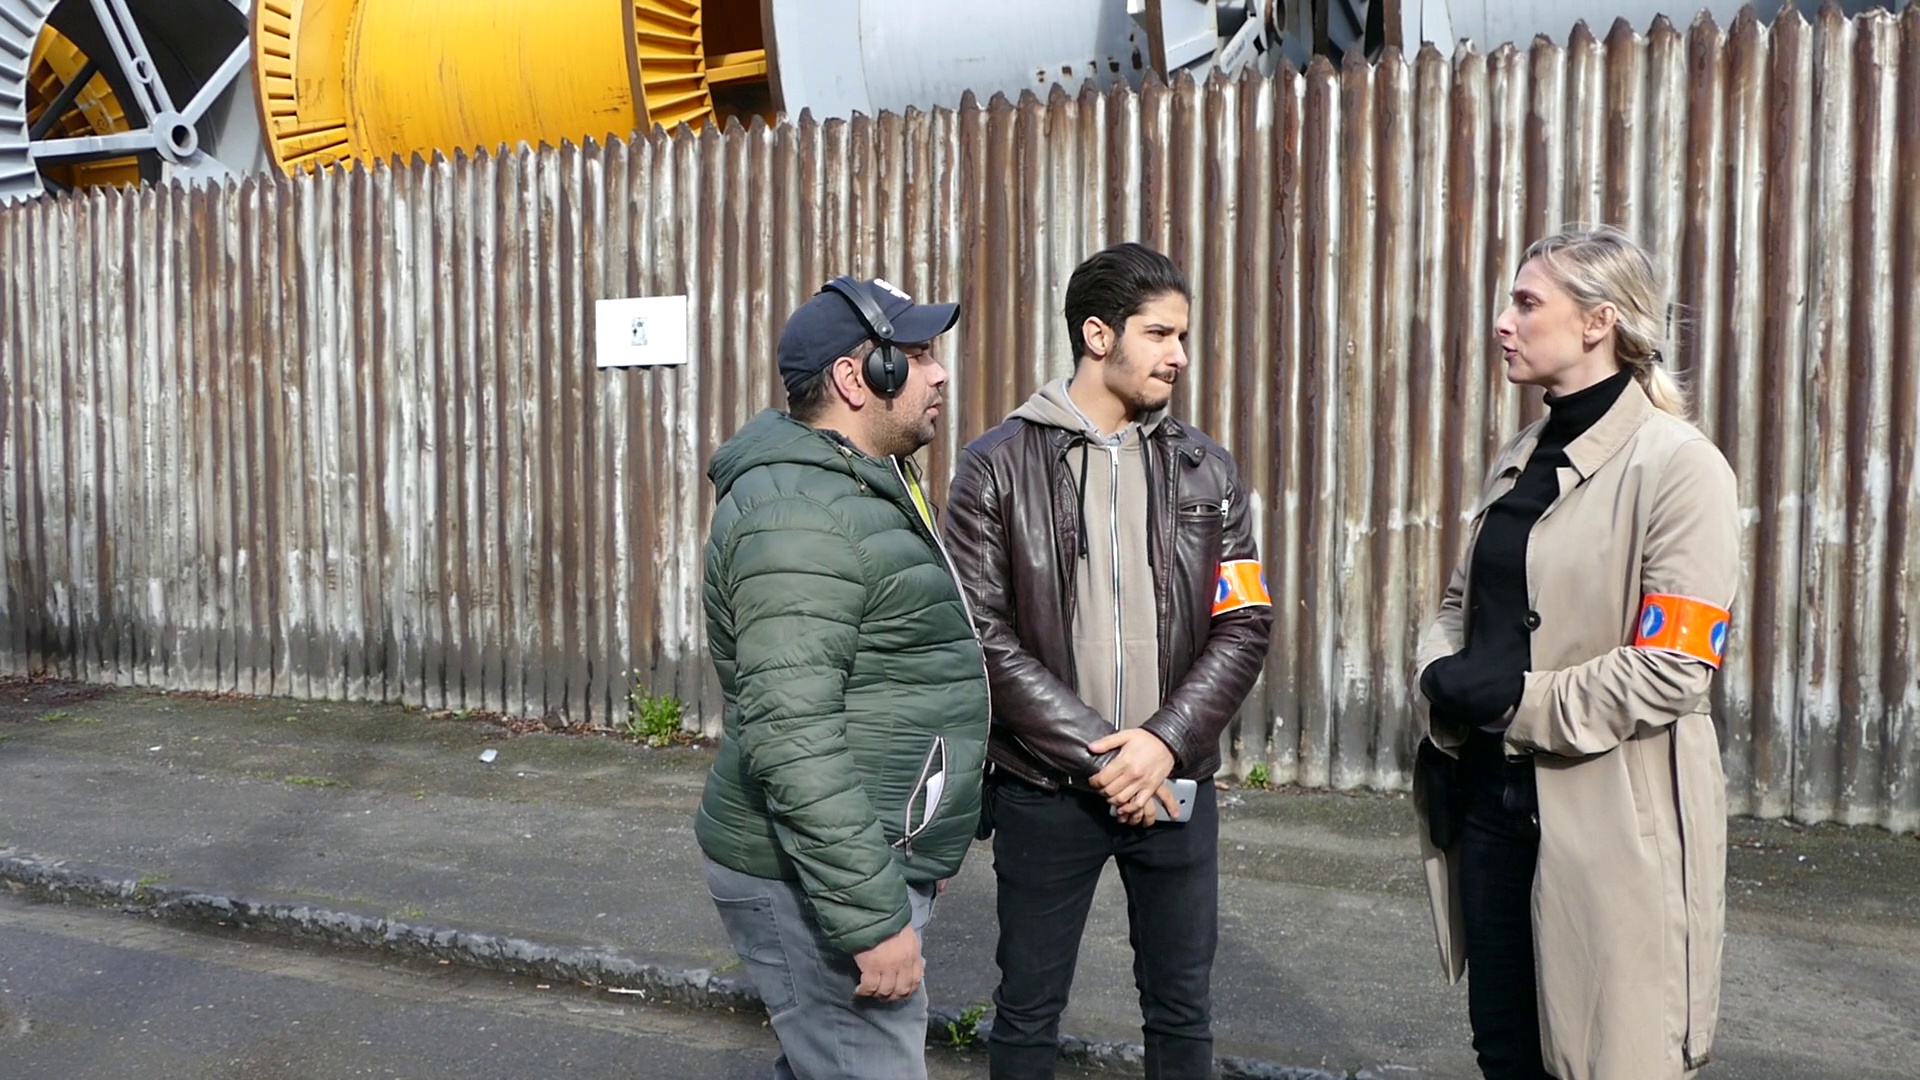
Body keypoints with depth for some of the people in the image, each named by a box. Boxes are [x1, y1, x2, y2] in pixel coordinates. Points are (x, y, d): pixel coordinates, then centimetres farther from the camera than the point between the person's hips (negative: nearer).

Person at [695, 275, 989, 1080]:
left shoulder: (861, 487, 13)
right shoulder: (800, 513, -21)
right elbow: (792, 742, -27)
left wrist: (913, 861, 23)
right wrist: (872, 919, -26)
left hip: (865, 865, 10)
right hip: (819, 882, -10)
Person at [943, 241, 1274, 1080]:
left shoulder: (1207, 471, 5)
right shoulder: (998, 466, -5)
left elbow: (1244, 626, 1)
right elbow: (984, 633, -11)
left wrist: (1165, 740, -13)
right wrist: (1093, 753, -15)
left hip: (1174, 784, 3)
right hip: (1043, 788, -2)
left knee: (1181, 1008, 15)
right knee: (1028, 1010, 12)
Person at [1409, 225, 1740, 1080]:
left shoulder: (1679, 465, -13)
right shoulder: (1520, 460, 11)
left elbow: (1671, 672, -19)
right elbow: (1461, 603, 13)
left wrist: (1519, 699, -17)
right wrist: (1444, 686, -8)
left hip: (1606, 814, -7)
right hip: (1493, 789, 7)